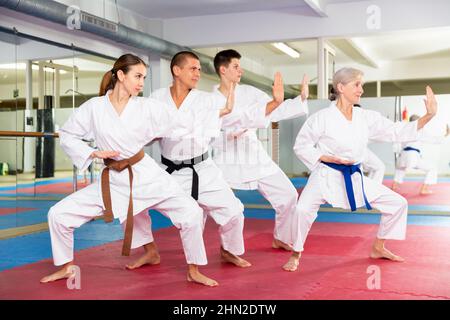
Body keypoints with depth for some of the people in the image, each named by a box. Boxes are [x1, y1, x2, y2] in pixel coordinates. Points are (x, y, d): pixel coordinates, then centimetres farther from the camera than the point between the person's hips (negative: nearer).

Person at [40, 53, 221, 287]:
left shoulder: (147, 107, -5)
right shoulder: (93, 107, -5)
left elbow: (182, 125, -2)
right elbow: (66, 136, 4)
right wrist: (93, 153, -9)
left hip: (147, 176, 0)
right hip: (112, 181, 1)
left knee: (190, 213, -15)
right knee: (58, 214, -3)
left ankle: (194, 271, 7)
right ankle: (67, 267, 22)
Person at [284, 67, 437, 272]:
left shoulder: (367, 118, 1)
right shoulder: (322, 118, -12)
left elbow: (398, 132, 2)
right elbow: (301, 146, -6)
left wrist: (429, 115, -6)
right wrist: (329, 159, -18)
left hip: (354, 178, 6)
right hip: (326, 176, -5)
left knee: (397, 203, 7)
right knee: (303, 210, -29)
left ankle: (378, 248, 26)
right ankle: (296, 255, -3)